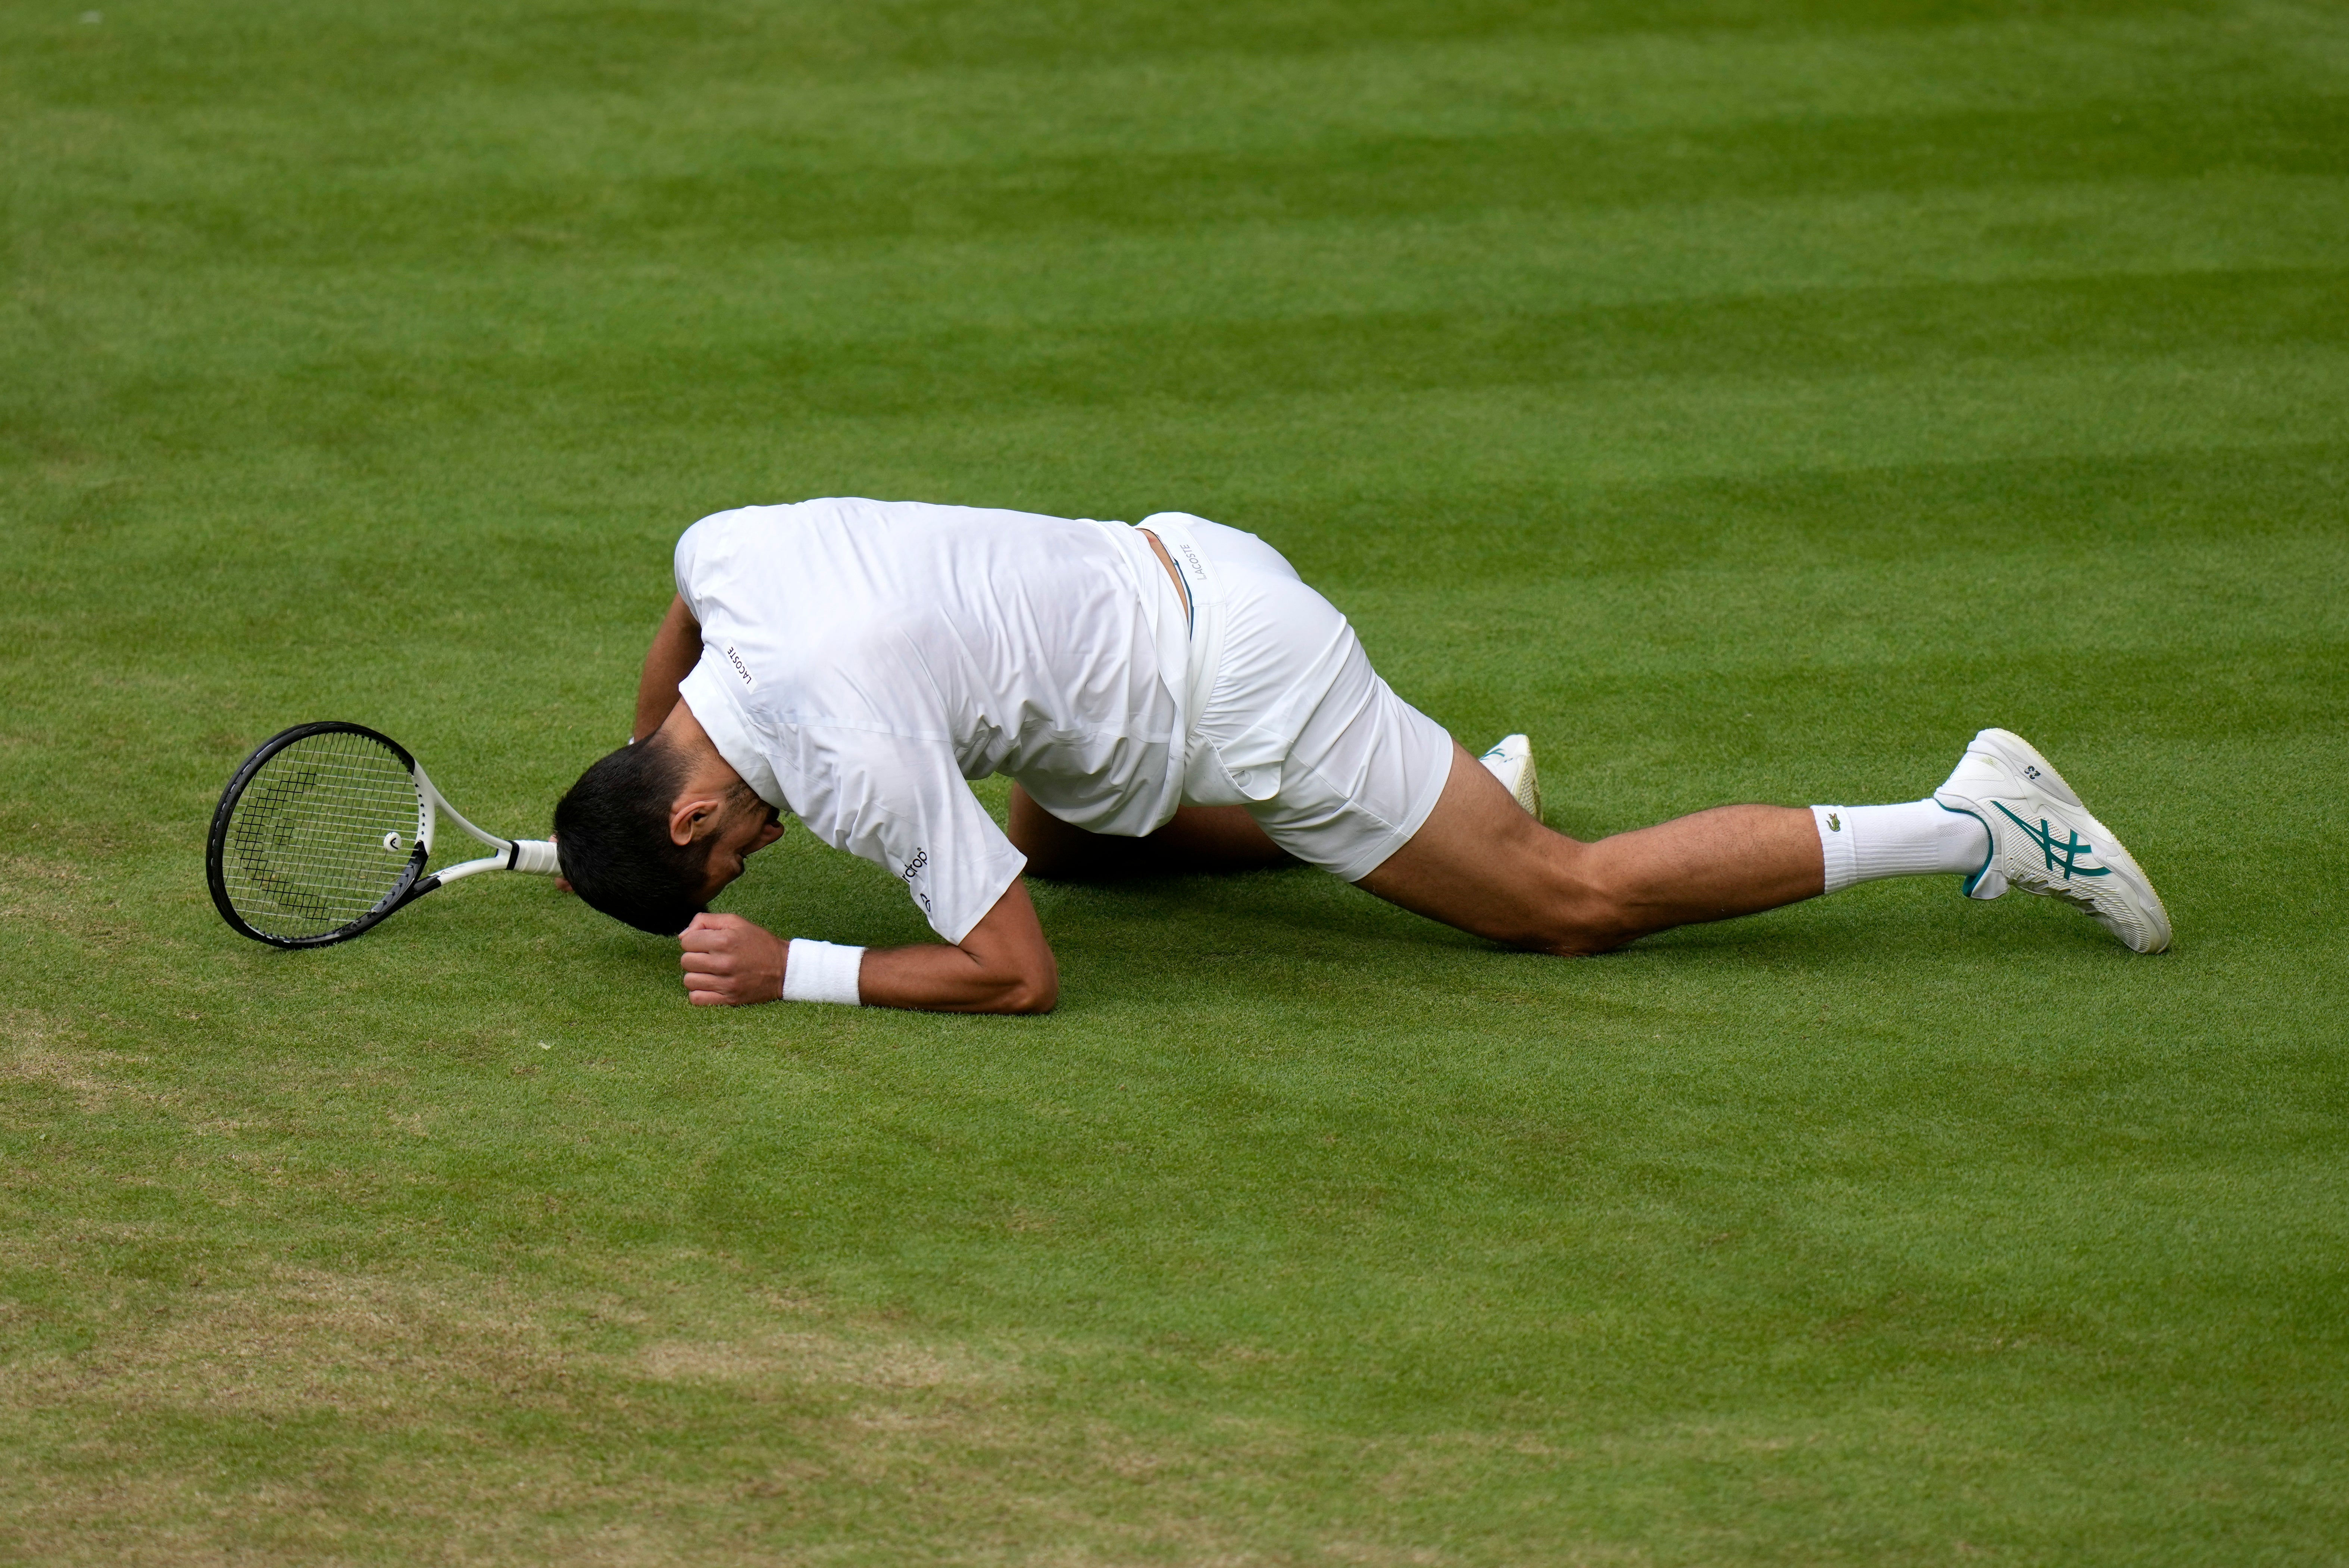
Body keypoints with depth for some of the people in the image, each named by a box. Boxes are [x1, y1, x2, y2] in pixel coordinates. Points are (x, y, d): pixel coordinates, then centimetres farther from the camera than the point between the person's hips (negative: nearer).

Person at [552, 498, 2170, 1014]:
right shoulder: (728, 552, -5)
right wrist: (617, 809, 24)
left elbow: (1015, 974, -23)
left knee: (1577, 903, 3)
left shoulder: (845, 750, -28)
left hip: (1238, 688, -9)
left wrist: (791, 973, -21)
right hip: (1176, 571, 9)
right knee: (1055, 839, 33)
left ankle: (1974, 823, 6)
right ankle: (1462, 780, 34)